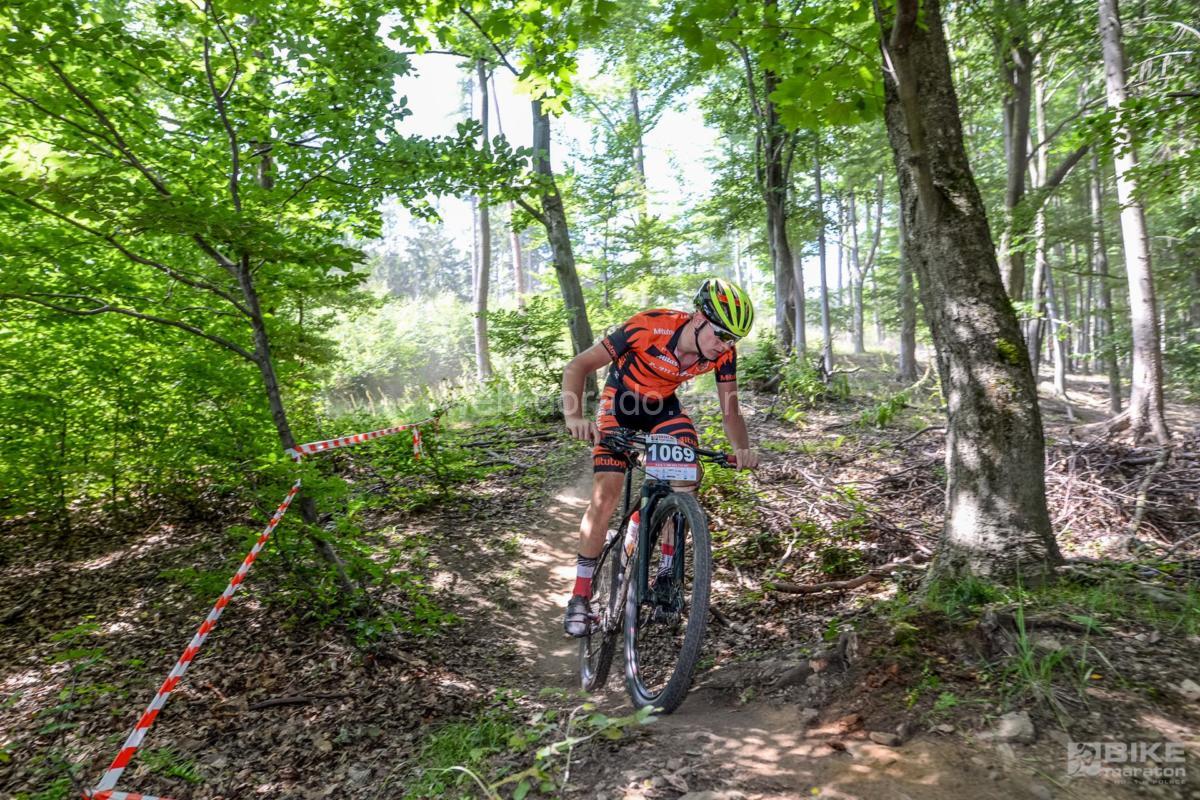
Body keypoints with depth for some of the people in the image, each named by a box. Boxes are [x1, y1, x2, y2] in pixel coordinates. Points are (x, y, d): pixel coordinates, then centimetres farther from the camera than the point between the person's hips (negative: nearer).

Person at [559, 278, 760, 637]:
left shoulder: (724, 352, -21)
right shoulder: (650, 326, -35)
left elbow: (730, 408, -11)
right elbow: (577, 367, -31)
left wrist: (742, 449, -31)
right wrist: (575, 417, -47)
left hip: (663, 406, 4)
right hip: (620, 401, -4)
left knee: (688, 480, -18)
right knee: (607, 492, -15)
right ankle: (580, 597, -2)